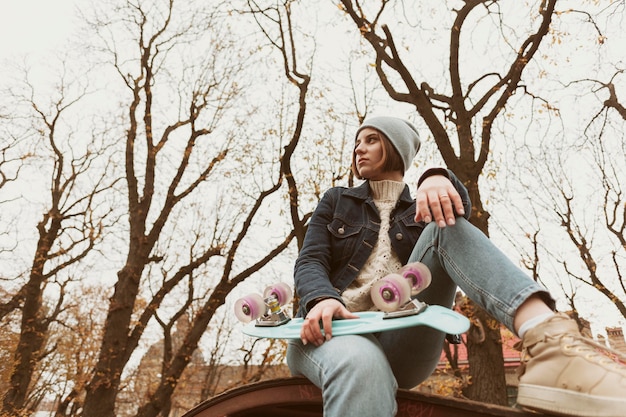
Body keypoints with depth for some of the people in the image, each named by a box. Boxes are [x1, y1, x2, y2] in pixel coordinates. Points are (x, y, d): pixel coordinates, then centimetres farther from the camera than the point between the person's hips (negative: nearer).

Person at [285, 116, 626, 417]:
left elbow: (459, 208, -7)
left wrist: (438, 179, -32)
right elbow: (310, 262, 2)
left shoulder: (421, 212, 18)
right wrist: (321, 299, -22)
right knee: (361, 365, -41)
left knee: (446, 226, -20)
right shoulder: (336, 200, 17)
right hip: (335, 329, 0)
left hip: (399, 343, 1)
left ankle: (546, 340, -43)